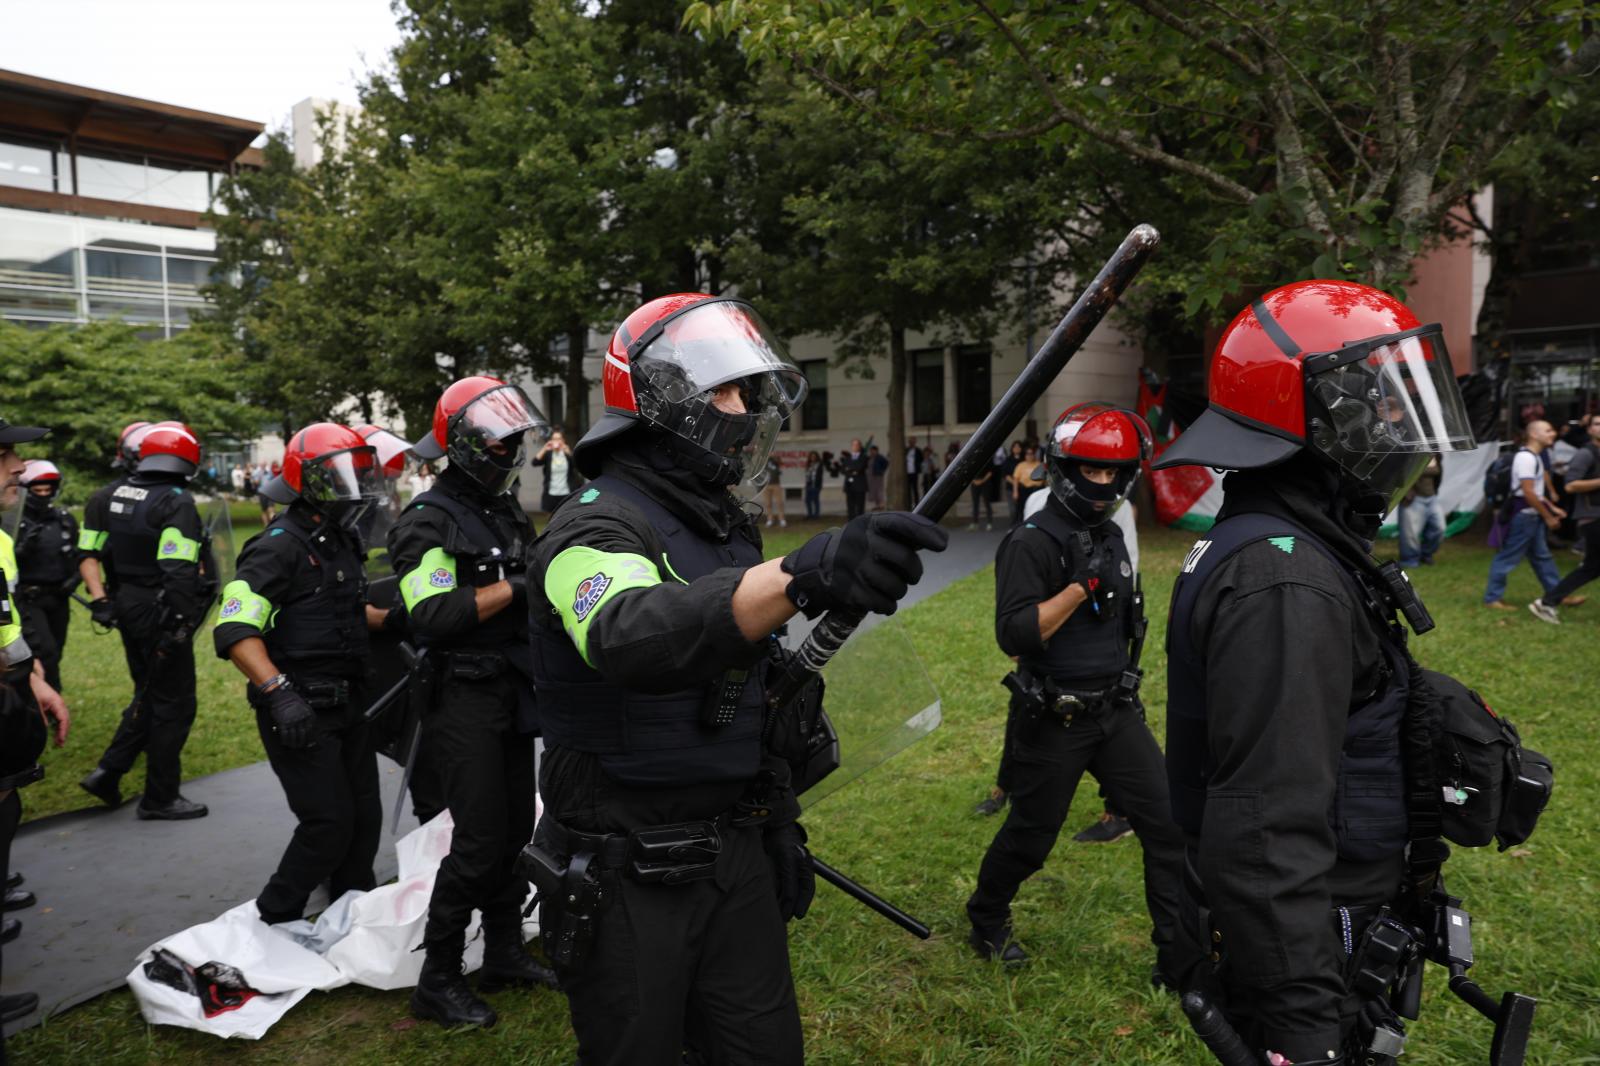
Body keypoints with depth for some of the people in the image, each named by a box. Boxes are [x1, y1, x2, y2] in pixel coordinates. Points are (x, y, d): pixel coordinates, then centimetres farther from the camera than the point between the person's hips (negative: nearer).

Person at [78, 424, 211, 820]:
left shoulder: (114, 496, 7)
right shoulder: (177, 502, -18)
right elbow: (179, 572, -24)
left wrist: (101, 599, 9)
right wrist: (182, 624, -18)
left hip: (126, 608, 8)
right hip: (161, 614, -8)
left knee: (148, 695, 24)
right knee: (173, 705, 5)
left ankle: (107, 772, 21)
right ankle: (160, 798, 15)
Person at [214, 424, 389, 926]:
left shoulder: (341, 540, 13)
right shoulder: (280, 545, -16)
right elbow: (234, 630, -23)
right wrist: (278, 692, -33)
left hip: (345, 704, 9)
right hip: (300, 712, -8)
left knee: (365, 817, 13)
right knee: (328, 824, -7)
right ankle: (272, 923, 14)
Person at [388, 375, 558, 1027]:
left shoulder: (508, 514, 13)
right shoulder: (430, 521, -13)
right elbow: (432, 617, -24)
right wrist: (514, 587, -23)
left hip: (512, 696, 8)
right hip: (462, 700, -8)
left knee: (516, 829, 15)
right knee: (479, 842, -5)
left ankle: (505, 955, 30)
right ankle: (437, 983, 11)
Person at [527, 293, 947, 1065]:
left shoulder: (731, 528, 9)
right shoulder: (597, 529, -17)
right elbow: (632, 637, -42)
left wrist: (778, 822, 17)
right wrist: (801, 577, -57)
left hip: (734, 855, 7)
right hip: (626, 877, -7)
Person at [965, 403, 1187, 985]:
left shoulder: (1110, 535, 8)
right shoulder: (1031, 542, -16)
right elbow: (1015, 634, -26)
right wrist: (1082, 584, -29)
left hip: (1115, 712, 7)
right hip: (1052, 721, -6)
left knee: (1168, 825, 1)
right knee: (1030, 836, 10)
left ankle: (1179, 959, 14)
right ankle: (986, 921, 37)